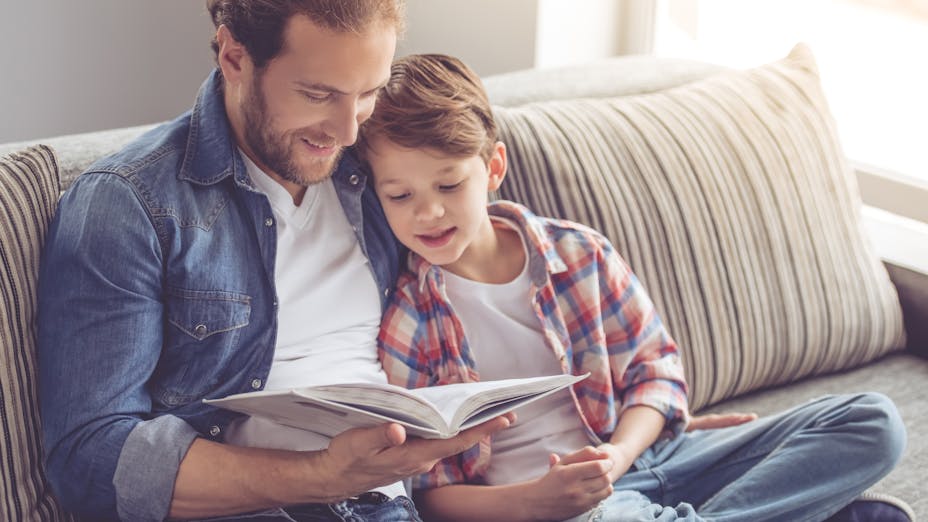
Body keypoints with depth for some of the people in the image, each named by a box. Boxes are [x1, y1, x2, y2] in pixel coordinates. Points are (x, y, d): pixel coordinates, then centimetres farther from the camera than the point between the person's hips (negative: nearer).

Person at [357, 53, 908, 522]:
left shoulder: (579, 253, 5)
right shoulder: (400, 325, -4)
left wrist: (619, 453, -11)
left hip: (636, 455, 5)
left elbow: (655, 367, 10)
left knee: (873, 421, -5)